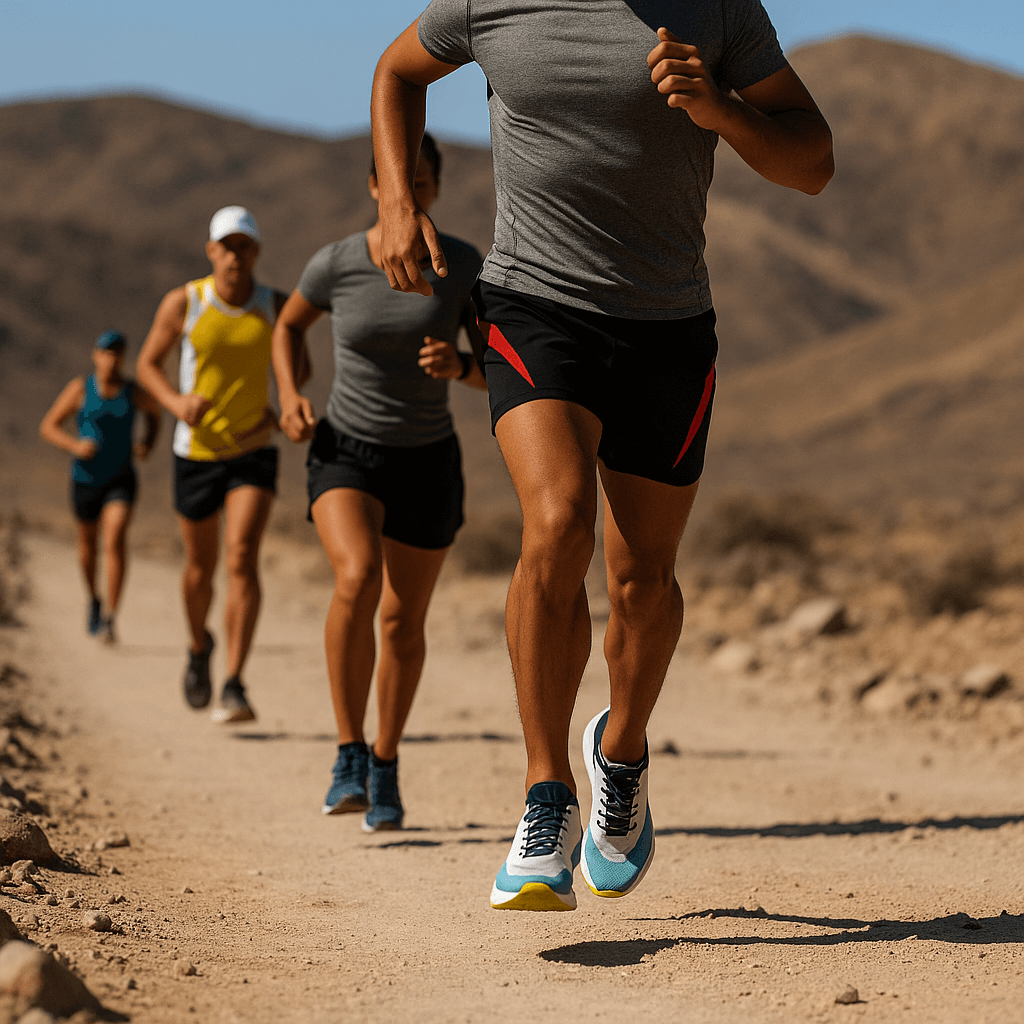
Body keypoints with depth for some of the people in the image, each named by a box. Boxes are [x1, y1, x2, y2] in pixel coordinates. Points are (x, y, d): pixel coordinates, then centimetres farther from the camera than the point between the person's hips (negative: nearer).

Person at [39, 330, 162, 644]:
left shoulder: (135, 392, -7)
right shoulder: (80, 388, -10)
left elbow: (155, 412, 17)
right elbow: (47, 427, -7)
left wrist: (148, 444, -2)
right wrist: (75, 445, -25)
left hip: (121, 480, -1)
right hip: (85, 480, 1)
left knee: (115, 540, -22)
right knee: (88, 543, 21)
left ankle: (110, 619, -24)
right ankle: (94, 599, 49)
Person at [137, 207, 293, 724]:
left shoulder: (276, 306, -7)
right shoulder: (183, 303, -11)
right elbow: (148, 362, 1)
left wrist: (279, 411, -8)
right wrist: (175, 402, -19)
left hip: (254, 453, -1)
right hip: (197, 454, 1)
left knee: (242, 558, -19)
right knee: (200, 569, 14)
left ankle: (234, 688, -22)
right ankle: (199, 647, 47)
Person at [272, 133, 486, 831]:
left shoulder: (466, 265, -10)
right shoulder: (335, 264, -10)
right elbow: (289, 325, 10)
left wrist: (459, 366, -28)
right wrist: (290, 397, -7)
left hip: (428, 462, 2)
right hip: (345, 454, -1)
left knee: (404, 621, 9)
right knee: (357, 579, -28)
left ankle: (385, 767, 32)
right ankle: (349, 757, -17)